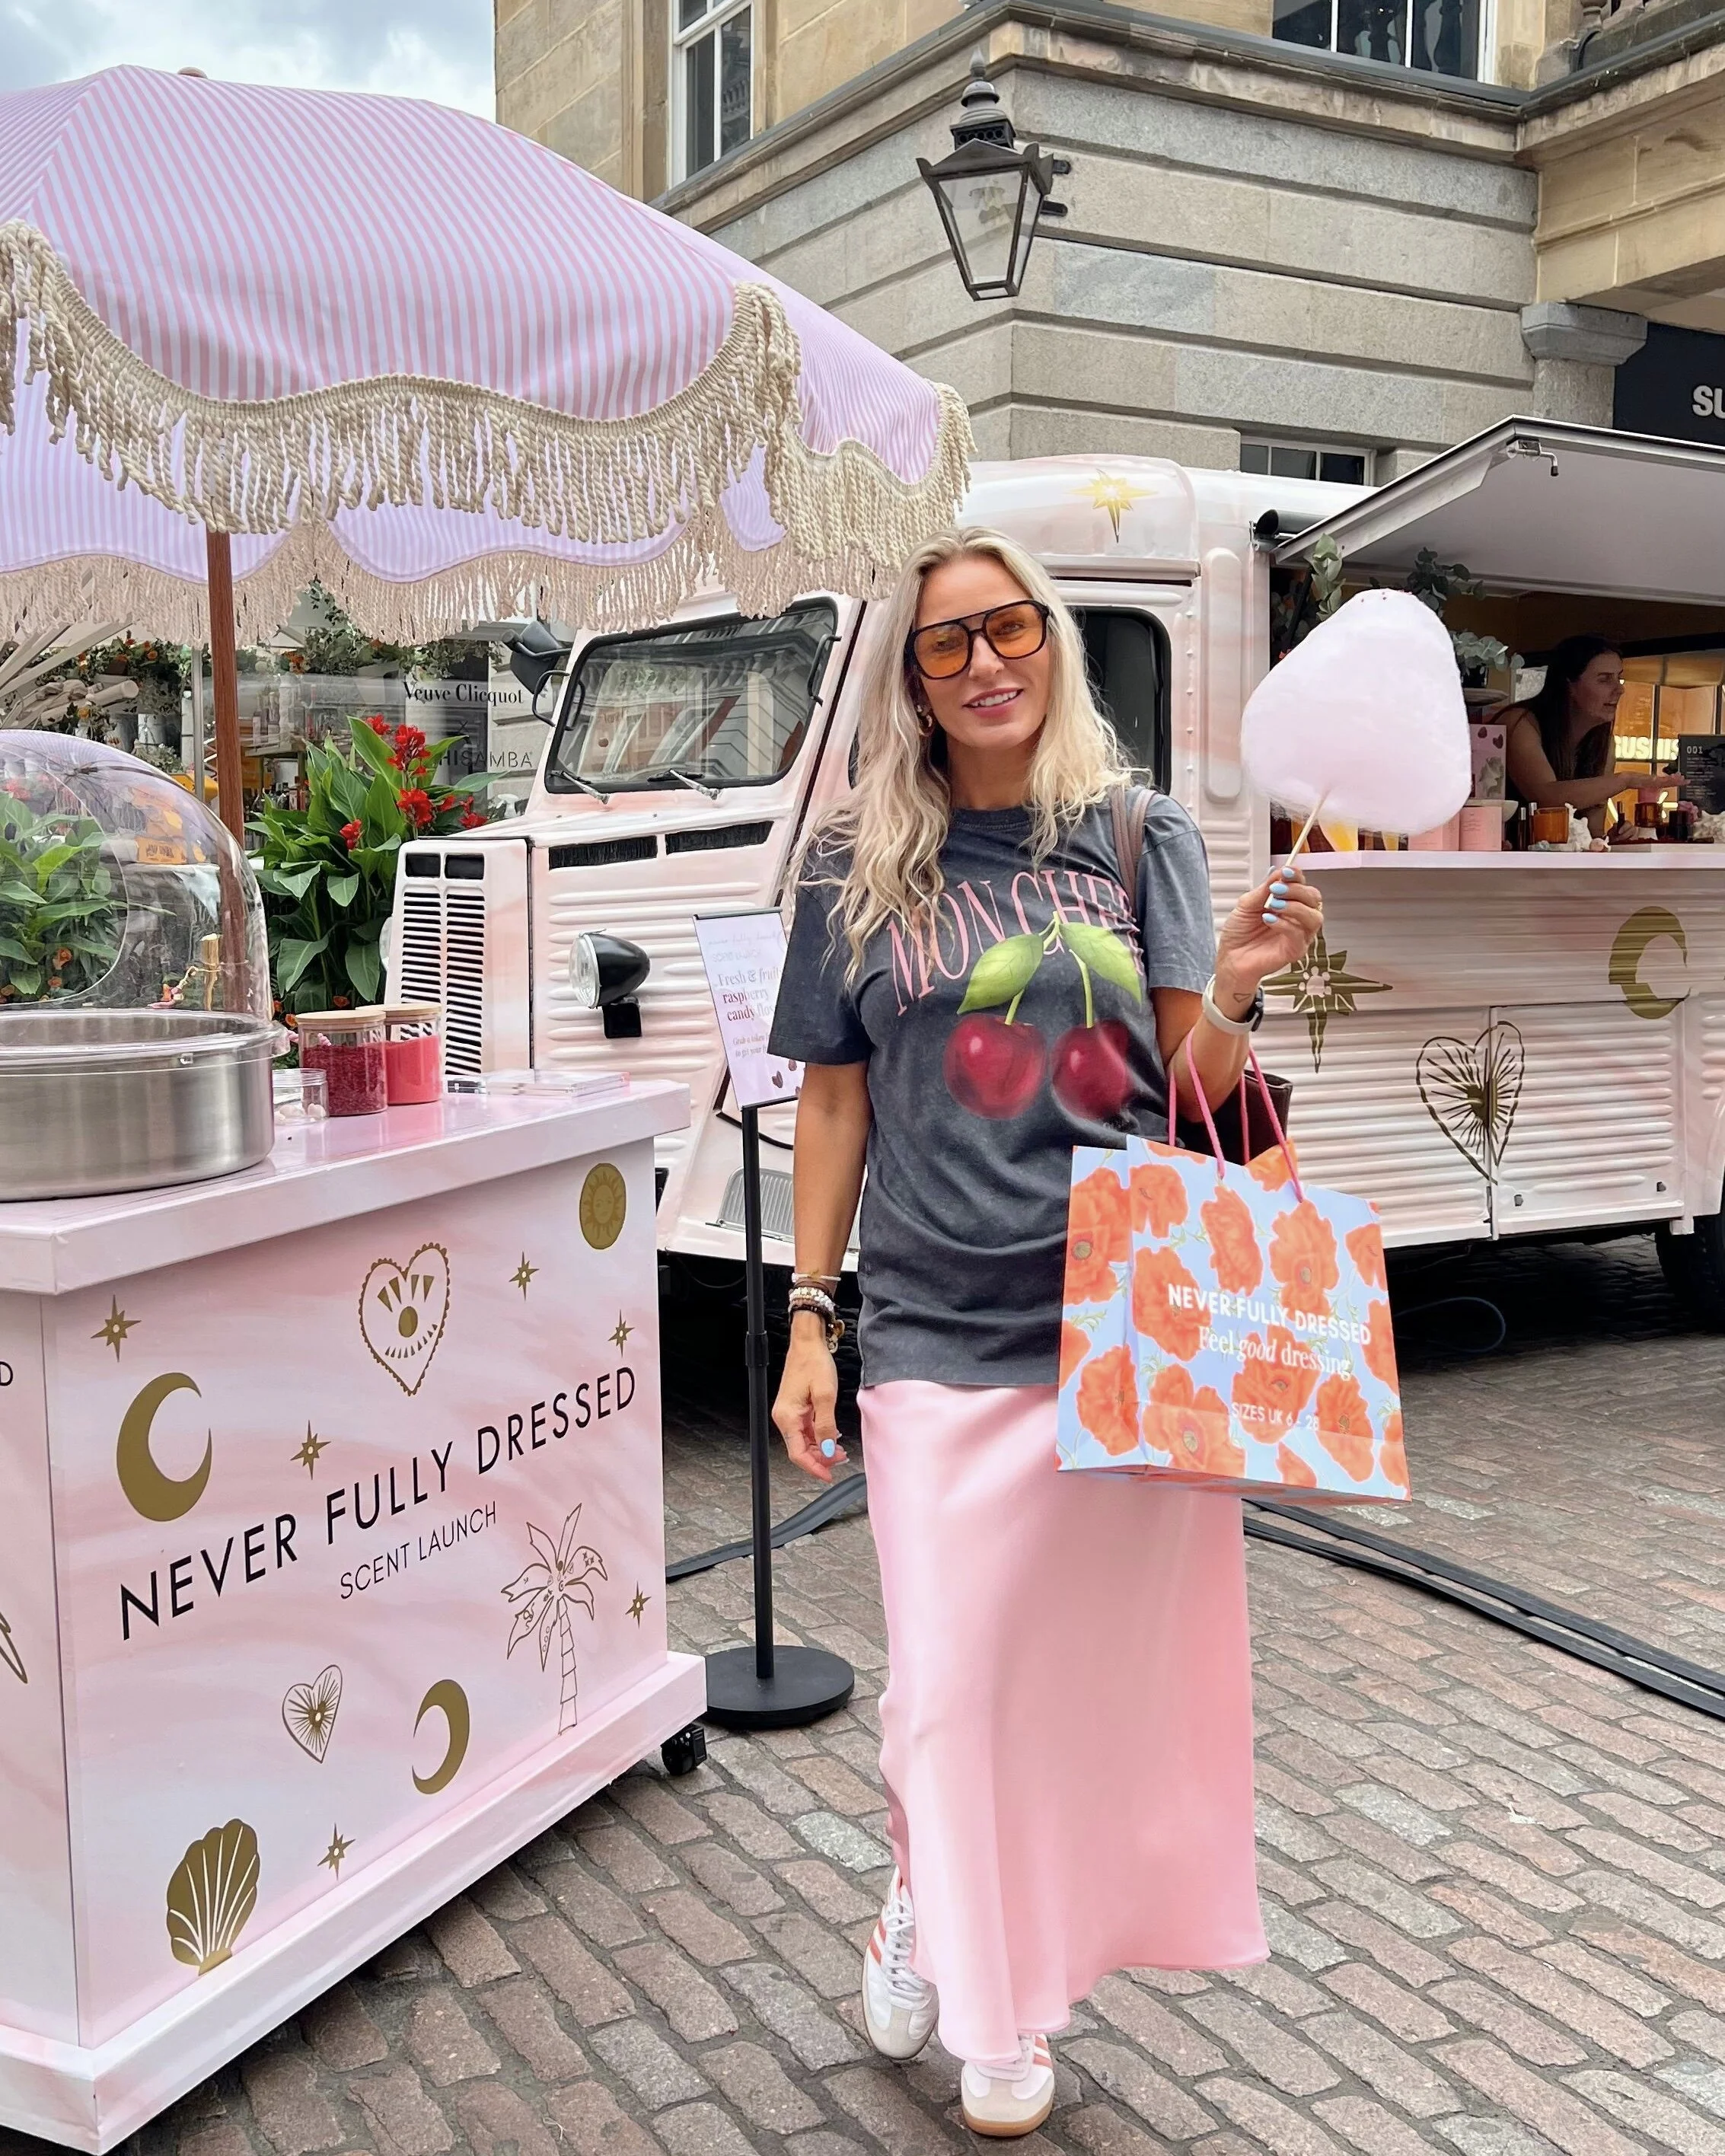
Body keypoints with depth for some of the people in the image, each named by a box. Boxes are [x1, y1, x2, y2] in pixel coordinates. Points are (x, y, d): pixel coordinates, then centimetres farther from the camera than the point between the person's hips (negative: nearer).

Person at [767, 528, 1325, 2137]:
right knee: (948, 1675, 3)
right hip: (938, 1334, 0)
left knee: (1107, 1657, 10)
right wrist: (809, 1320, 2)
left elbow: (1198, 1093, 0)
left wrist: (1232, 991, -22)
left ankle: (1012, 1982, 34)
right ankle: (926, 1906, 36)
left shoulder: (1144, 840, 4)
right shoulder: (859, 864, 4)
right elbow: (834, 1104, 6)